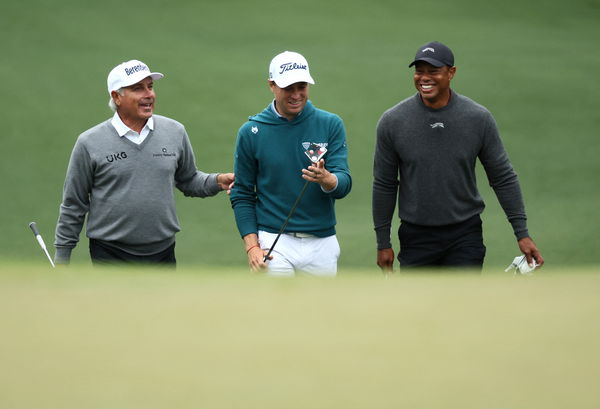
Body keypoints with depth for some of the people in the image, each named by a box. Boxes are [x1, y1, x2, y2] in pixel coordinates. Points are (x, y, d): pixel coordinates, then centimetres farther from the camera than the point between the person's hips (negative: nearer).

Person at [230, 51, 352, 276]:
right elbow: (242, 195, 5)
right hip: (275, 243, -2)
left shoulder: (330, 125, 1)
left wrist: (326, 179, -31)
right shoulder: (251, 132, 0)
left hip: (322, 243, 2)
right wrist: (252, 246, -6)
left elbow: (344, 185, -7)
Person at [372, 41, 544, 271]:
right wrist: (383, 243, 4)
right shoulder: (392, 121, -5)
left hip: (465, 235, -1)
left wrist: (522, 233, -1)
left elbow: (503, 178, 2)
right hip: (416, 238, 1)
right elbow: (384, 185, 4)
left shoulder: (478, 118, -5)